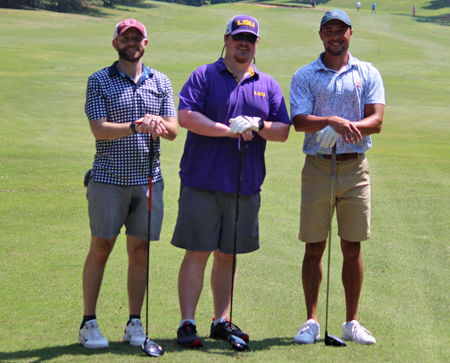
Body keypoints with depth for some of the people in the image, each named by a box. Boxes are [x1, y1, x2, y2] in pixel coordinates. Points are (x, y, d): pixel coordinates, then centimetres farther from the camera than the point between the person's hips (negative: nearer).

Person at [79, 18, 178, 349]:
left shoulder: (160, 82, 11)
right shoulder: (99, 81, 1)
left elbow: (173, 132, 6)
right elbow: (99, 129, -9)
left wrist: (159, 121, -17)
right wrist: (136, 126, -24)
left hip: (148, 179, 3)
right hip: (108, 179, -3)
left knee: (140, 251, 5)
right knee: (100, 249, -1)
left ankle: (135, 323, 12)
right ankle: (89, 323, 5)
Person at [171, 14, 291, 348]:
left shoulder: (268, 85, 14)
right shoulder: (204, 77, 2)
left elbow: (283, 130, 9)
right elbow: (186, 116, -11)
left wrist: (258, 126, -11)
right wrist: (229, 130, -17)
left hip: (246, 184, 4)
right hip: (203, 182, -4)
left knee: (228, 255, 11)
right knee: (197, 253, -5)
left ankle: (222, 321, 19)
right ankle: (187, 324, -2)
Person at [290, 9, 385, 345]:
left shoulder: (368, 74, 8)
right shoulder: (304, 76, 5)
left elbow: (376, 121, -4)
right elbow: (299, 121, -9)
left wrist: (346, 128, -22)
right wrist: (332, 121, -27)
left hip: (355, 167, 1)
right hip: (317, 167, -1)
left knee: (352, 249, 4)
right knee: (314, 248, 1)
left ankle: (352, 322, 12)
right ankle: (311, 321, 9)